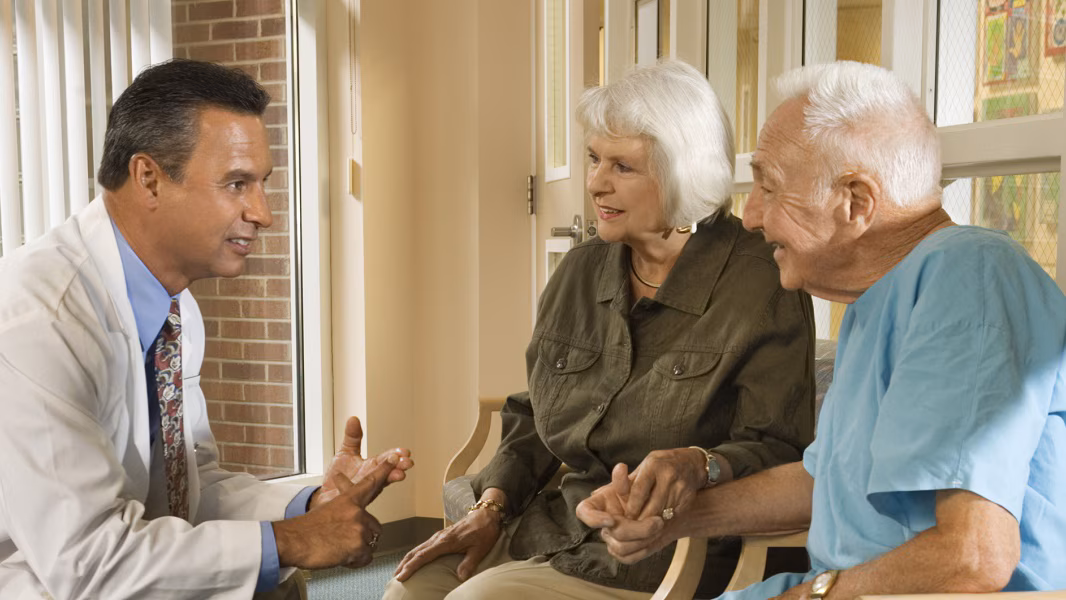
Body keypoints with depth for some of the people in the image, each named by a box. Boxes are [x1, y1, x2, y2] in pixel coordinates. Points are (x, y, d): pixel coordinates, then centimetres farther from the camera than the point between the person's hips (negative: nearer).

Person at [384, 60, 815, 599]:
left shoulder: (758, 289, -12)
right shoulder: (580, 271, 8)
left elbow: (779, 452, -12)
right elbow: (536, 415, 18)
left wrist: (702, 467, -32)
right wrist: (491, 508, 5)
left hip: (671, 556, -6)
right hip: (557, 524, 6)